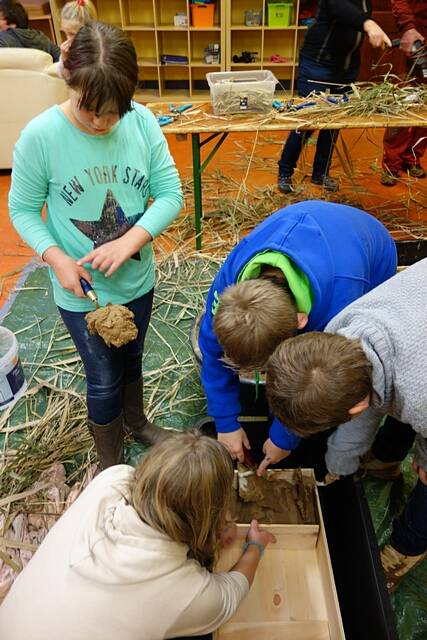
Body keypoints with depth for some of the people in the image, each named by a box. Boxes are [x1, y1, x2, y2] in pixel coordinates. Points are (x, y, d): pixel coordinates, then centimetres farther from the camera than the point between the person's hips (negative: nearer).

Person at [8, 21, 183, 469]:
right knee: (104, 379, 12)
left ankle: (135, 422, 56)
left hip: (137, 280, 3)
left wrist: (131, 240, -24)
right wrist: (56, 258, -23)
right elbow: (23, 211, -7)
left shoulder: (142, 122, -13)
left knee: (131, 360, 25)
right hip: (81, 291, -2)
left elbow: (170, 193, -10)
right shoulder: (40, 136, -18)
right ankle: (111, 463, 40)